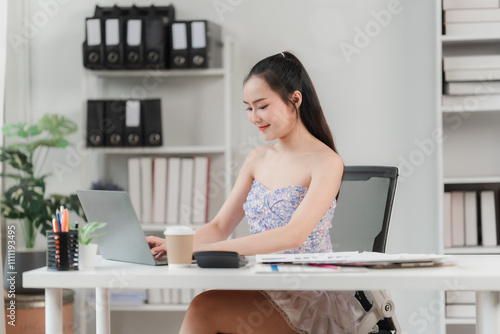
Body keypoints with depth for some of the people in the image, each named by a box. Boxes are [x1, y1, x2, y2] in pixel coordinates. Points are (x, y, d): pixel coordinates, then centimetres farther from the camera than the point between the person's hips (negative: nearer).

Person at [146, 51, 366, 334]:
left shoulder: (325, 163, -11)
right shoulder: (257, 159, 13)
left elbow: (294, 235, -24)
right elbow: (220, 226, 11)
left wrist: (206, 248, -32)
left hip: (314, 298, -6)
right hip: (265, 289, 6)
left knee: (205, 308, -27)